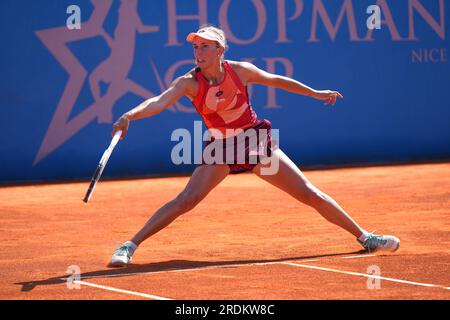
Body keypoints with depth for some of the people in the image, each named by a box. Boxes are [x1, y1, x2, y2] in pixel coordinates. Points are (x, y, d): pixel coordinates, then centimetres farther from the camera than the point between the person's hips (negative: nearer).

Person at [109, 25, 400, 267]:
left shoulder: (240, 71, -12)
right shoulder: (189, 82, -17)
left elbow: (276, 80, 7)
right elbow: (158, 102, -33)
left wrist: (314, 93, 16)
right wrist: (129, 116, -52)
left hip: (258, 144, 1)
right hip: (222, 150, -1)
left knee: (311, 195, 2)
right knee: (186, 201, -21)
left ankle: (364, 237, 16)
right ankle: (129, 247, -15)